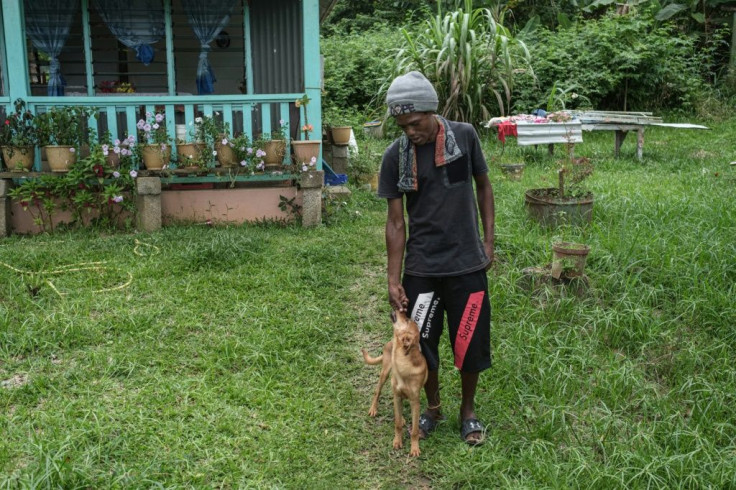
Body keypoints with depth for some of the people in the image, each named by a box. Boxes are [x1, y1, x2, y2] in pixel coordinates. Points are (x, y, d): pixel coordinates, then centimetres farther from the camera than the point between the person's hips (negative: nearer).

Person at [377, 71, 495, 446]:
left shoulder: (464, 136, -6)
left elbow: (483, 187, 8)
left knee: (471, 342, 8)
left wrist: (488, 240, 2)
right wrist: (393, 279, -6)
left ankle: (468, 409, 33)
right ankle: (432, 407, 36)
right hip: (420, 268, 0)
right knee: (421, 343, 10)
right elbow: (395, 221, -4)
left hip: (467, 265, 0)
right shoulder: (395, 156, -7)